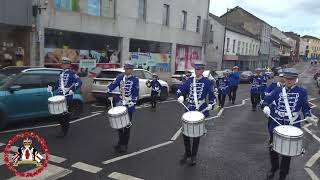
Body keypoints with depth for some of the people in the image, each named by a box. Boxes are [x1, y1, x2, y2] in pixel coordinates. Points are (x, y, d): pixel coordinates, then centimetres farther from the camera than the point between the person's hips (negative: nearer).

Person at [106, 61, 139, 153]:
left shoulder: (135, 79, -3)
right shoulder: (120, 77, 8)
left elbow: (136, 93, -8)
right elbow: (112, 85, 4)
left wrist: (133, 102, -17)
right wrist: (108, 92, -13)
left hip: (129, 105, -4)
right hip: (119, 104, 4)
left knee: (127, 125, 2)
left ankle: (124, 145, 14)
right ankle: (121, 141, 31)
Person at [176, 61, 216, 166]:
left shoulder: (208, 82, -4)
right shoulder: (189, 81, 6)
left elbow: (212, 97, -3)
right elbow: (180, 90, 11)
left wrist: (211, 104, -22)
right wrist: (180, 96, -10)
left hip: (201, 112, -3)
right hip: (189, 110, 3)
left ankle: (193, 156, 24)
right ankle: (187, 153, 28)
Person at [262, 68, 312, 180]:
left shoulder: (302, 92, -2)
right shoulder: (278, 90, 2)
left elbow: (305, 106, 1)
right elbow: (267, 99, -5)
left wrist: (307, 115, -19)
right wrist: (266, 106, -26)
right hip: (277, 124, 2)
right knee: (272, 147, 11)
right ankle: (274, 167, 39)